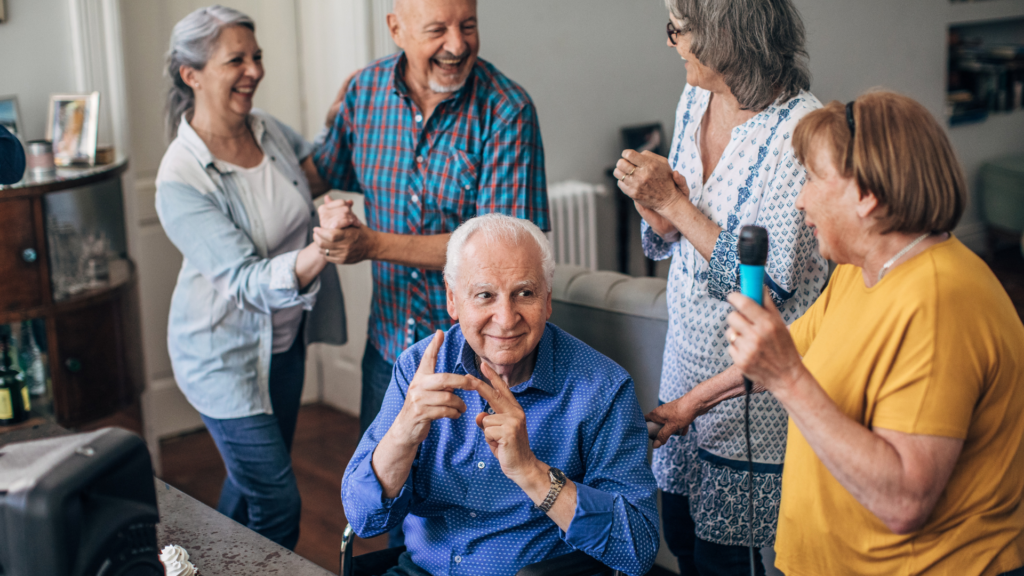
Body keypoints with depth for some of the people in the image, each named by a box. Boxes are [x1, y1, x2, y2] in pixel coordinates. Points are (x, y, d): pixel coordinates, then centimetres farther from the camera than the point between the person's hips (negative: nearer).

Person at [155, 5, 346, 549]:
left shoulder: (269, 130, -4)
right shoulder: (181, 179, -26)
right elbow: (249, 281, -32)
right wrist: (318, 254, -49)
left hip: (284, 339, 7)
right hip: (226, 355, -7)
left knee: (251, 477, 24)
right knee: (277, 504, -3)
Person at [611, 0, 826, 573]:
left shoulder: (799, 129, -23)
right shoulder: (696, 100, 2)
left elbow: (771, 284, -25)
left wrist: (674, 204, -21)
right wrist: (652, 200, -12)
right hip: (689, 348, 7)